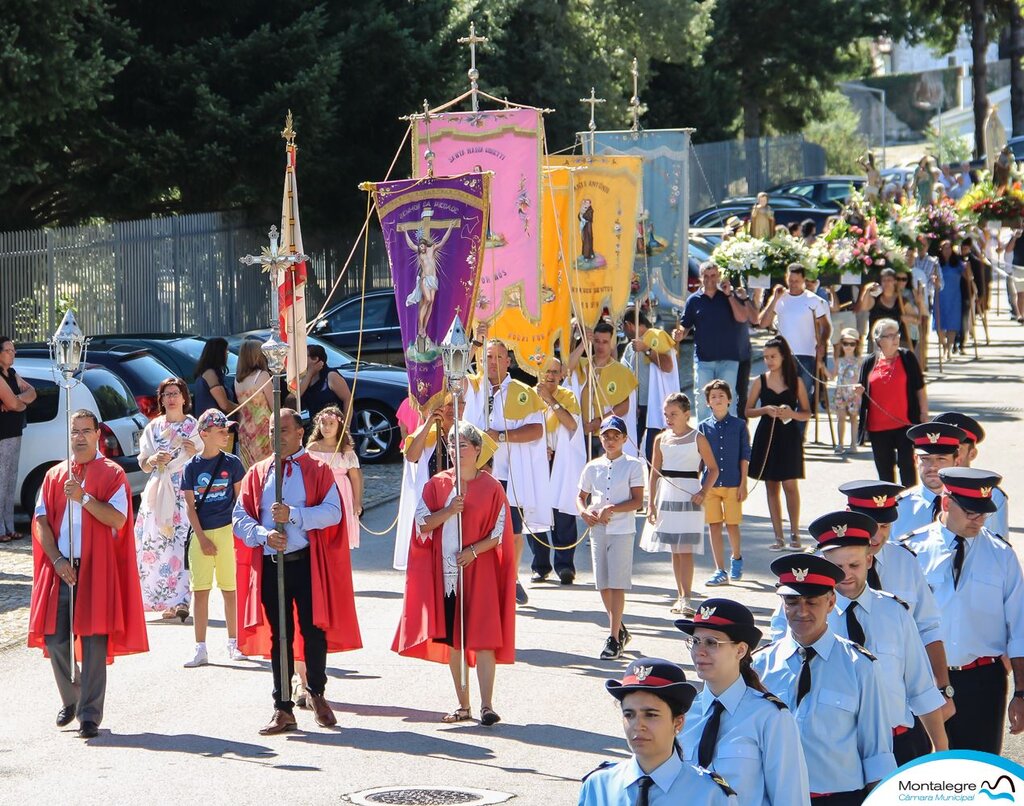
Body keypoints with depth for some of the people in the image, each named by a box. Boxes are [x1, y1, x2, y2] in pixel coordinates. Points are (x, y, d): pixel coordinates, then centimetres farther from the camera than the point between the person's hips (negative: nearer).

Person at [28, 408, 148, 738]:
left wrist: (83, 497, -20)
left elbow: (118, 519, -9)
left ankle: (90, 715, -2)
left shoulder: (112, 474, 3)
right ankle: (71, 699, 24)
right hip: (60, 568, 3)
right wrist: (57, 560, -7)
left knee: (94, 642, -7)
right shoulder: (54, 476, 13)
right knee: (55, 640, 1)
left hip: (97, 569, -3)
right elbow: (41, 522, 6)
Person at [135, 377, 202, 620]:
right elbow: (144, 465, 14)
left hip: (185, 493, -3)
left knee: (181, 544, -13)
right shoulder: (153, 428, 14)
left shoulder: (195, 427, 7)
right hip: (158, 493, 3)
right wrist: (154, 460, -7)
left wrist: (194, 452, -13)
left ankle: (180, 601, -13)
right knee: (154, 544, -6)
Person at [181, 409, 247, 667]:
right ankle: (201, 649, 2)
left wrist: (238, 530, -2)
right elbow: (190, 506, 2)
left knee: (230, 590, 6)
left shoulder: (232, 463, 2)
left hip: (226, 531, 0)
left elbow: (239, 499, 7)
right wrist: (202, 539, -5)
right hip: (201, 534, 0)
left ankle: (233, 644, 17)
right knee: (200, 592, 0)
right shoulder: (192, 467, 2)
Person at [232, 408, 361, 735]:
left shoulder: (317, 471, 5)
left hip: (307, 562, -2)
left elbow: (333, 511, -8)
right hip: (270, 564, 2)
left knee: (313, 630, -2)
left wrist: (294, 515, -18)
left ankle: (316, 693, 20)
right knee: (279, 636, 4)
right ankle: (283, 709, 7)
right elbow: (240, 517, 7)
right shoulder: (257, 473, 13)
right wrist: (263, 534, -11)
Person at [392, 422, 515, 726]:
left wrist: (474, 551, -16)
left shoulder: (491, 487, -1)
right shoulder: (437, 484, 8)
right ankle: (463, 705, 13)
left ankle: (486, 705, -12)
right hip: (444, 572, 4)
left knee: (481, 637, -10)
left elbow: (500, 533, -2)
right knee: (451, 638, 5)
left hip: (478, 570, -3)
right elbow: (423, 522, 1)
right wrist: (449, 511, -15)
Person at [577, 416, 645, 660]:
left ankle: (614, 639, -8)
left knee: (617, 583, -9)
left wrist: (612, 509, -18)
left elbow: (637, 501, -7)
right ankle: (619, 630, 25)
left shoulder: (633, 465, -2)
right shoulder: (593, 467, 10)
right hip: (597, 529, 5)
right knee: (603, 584, 8)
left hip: (622, 530, -5)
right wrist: (584, 512, -4)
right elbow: (581, 497, 17)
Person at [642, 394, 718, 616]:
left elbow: (713, 469, 1)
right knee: (674, 549, 8)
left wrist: (703, 492, -13)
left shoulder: (697, 439, -3)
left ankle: (687, 597, -13)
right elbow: (655, 473, 9)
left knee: (685, 549, -11)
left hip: (689, 496, -4)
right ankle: (681, 596, 16)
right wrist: (651, 504, 5)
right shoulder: (661, 439, 7)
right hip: (666, 497, 4)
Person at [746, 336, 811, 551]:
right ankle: (778, 537, 10)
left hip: (789, 438, -2)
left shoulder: (796, 382, 1)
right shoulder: (760, 382, 4)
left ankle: (794, 533, 3)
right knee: (771, 487, 5)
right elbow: (748, 411, 6)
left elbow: (807, 414, 3)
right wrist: (765, 410, -12)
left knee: (790, 485, -7)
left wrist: (792, 414, -17)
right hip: (767, 437, 2)